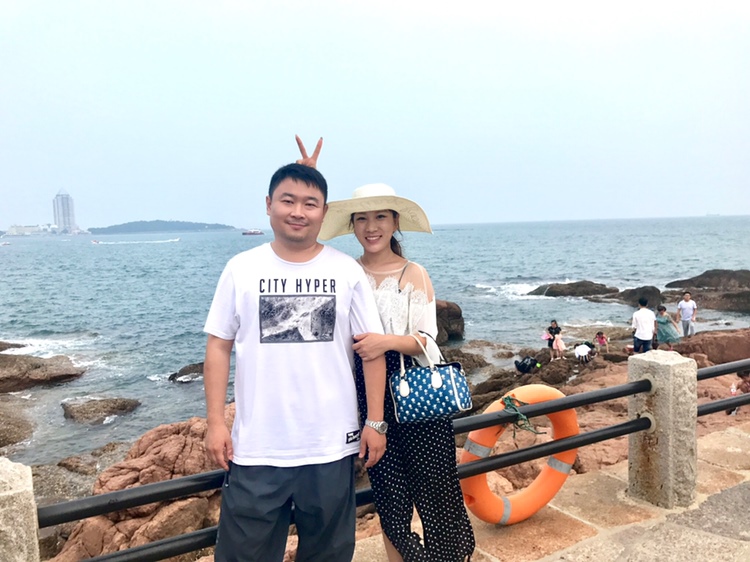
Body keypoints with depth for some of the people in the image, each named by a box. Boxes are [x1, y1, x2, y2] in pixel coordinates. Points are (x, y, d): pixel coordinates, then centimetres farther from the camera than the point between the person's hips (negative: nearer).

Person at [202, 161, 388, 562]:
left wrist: (375, 422, -2)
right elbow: (219, 347, 2)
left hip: (331, 445, 1)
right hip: (256, 447, 0)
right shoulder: (241, 269, -2)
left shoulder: (347, 271, -2)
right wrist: (215, 421, -3)